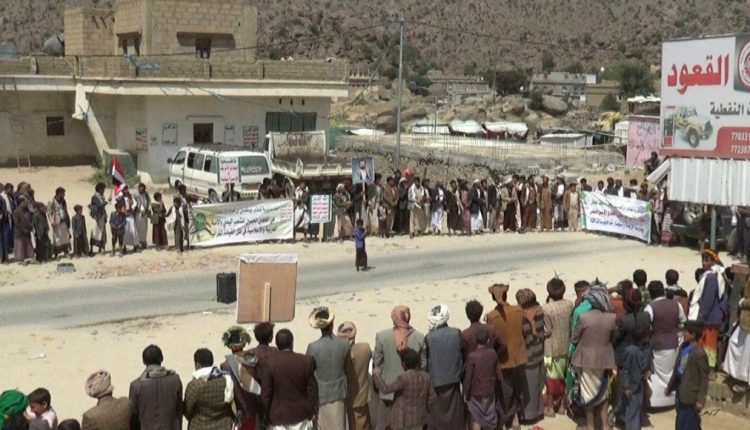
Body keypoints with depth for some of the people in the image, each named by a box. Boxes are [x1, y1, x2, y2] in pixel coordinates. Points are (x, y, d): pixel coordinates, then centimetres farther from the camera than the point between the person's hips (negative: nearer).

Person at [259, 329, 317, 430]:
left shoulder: (268, 365, -10)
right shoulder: (307, 361, -5)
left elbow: (265, 394, -6)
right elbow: (312, 390, -1)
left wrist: (268, 414, 8)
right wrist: (312, 411, 11)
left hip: (278, 416, -2)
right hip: (301, 414, 2)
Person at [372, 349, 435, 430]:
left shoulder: (404, 378, -23)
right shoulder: (425, 376, -4)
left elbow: (385, 389, -23)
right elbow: (432, 396, 5)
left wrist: (377, 374, -9)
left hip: (404, 419, -6)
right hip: (419, 418, 6)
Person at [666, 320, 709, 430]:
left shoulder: (700, 354, -22)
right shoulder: (684, 346, 3)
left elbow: (704, 379, -17)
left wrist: (701, 400, -17)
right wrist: (670, 386, 19)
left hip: (691, 396, -8)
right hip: (681, 393, 8)